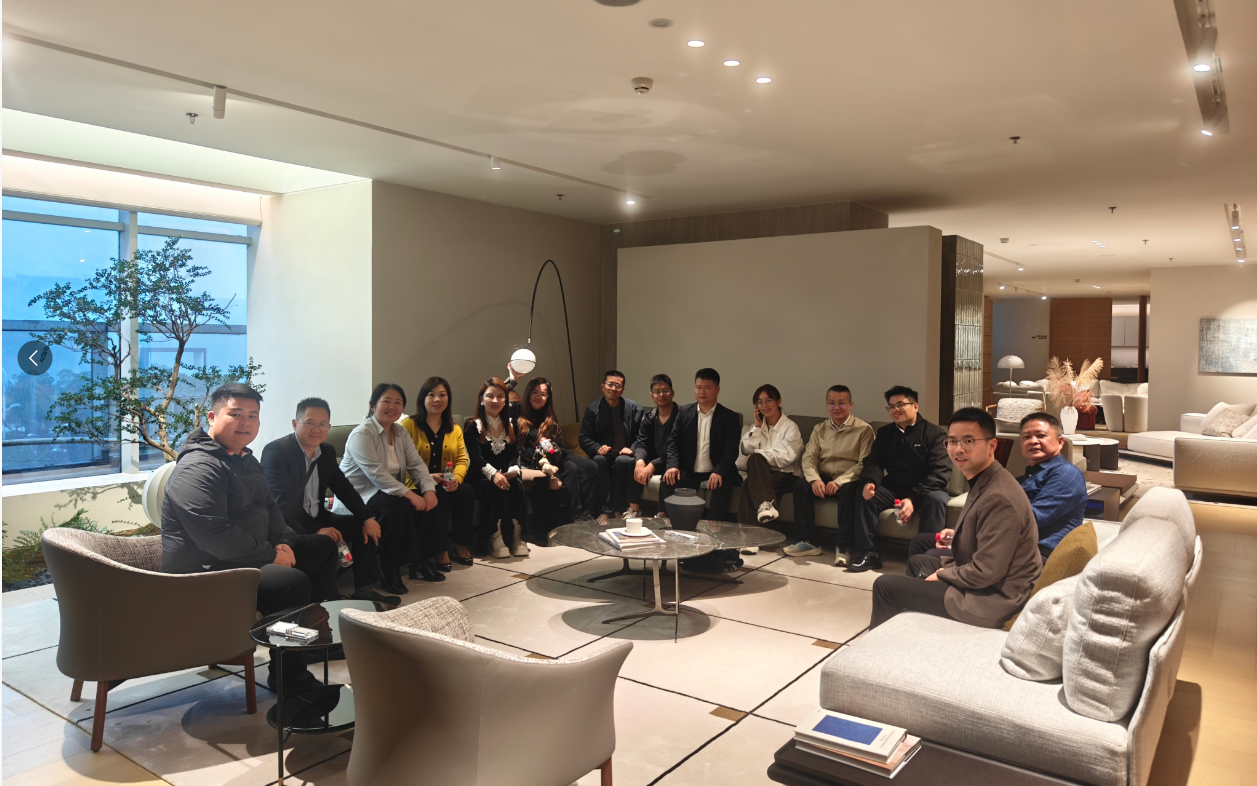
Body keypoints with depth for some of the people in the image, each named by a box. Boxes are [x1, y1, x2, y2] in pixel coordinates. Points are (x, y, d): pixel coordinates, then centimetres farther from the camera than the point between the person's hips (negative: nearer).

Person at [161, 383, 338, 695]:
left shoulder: (244, 459, 13)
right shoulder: (198, 468, -21)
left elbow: (269, 507, 21)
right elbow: (214, 536, -30)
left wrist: (283, 542, 1)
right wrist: (271, 554, -22)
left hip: (245, 556, 11)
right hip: (204, 571, -11)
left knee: (323, 546, 16)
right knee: (293, 581, -33)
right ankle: (288, 678, -15)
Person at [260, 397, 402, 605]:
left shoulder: (327, 452, 8)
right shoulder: (275, 451, -16)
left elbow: (344, 489, 11)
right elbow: (284, 500, -25)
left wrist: (367, 518, -5)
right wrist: (315, 530, -34)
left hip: (316, 518, 9)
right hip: (285, 524, -8)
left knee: (368, 528, 1)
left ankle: (364, 592, 3)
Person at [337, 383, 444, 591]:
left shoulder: (400, 433, 10)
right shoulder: (361, 435, -15)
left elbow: (416, 464, 1)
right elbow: (377, 474, -27)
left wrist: (429, 489, -19)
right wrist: (408, 494, -34)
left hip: (390, 491, 8)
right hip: (357, 497, -8)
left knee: (430, 500, -13)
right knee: (398, 505, -34)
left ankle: (421, 561, 0)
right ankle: (390, 570, -21)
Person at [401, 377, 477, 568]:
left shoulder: (454, 429, 15)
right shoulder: (408, 425, -1)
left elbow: (462, 459, 5)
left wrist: (457, 478, -17)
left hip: (447, 485, 4)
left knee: (467, 491, -26)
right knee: (439, 494, -34)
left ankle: (461, 545, -12)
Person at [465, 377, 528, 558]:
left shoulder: (511, 423, 14)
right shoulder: (472, 425, 1)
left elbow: (515, 453, 4)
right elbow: (476, 458, -13)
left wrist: (513, 469, -19)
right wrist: (493, 474, -31)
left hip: (506, 475, 3)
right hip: (480, 478, -3)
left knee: (516, 485, -30)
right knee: (495, 487, -35)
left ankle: (516, 536, -25)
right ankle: (495, 539, -30)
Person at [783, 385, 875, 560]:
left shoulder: (864, 429, -4)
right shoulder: (819, 429, 11)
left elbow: (864, 463, -13)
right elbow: (808, 457, 3)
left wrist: (839, 481, -25)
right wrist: (814, 479, -18)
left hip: (849, 480, -4)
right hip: (823, 479, 4)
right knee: (800, 485, -23)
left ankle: (843, 548, -27)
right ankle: (807, 542, -17)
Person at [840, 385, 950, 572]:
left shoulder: (934, 434, -5)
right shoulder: (885, 433, 12)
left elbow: (941, 472, -15)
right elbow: (874, 463, 5)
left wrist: (913, 499, -27)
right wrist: (869, 482, -21)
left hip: (924, 491, -4)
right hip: (893, 489, 4)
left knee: (937, 499, -35)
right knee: (862, 493, -20)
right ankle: (868, 554, -19)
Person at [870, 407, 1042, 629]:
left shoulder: (998, 498, -29)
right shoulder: (984, 483, 4)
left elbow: (986, 573, -27)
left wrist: (942, 575, -13)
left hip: (992, 600, -10)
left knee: (884, 586, -7)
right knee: (916, 561, 30)